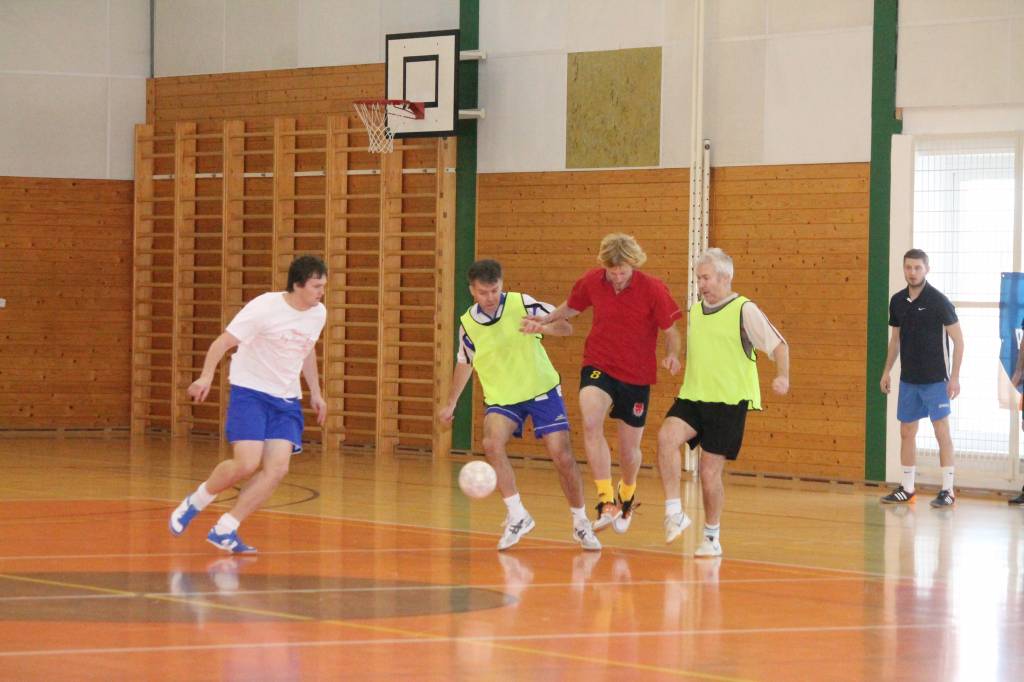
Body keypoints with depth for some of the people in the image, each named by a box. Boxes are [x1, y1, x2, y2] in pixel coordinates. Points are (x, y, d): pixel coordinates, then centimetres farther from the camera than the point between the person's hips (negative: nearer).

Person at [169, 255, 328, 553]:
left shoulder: (318, 314, 2)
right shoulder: (264, 308, -17)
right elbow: (223, 341, -16)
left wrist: (315, 392, 23)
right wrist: (206, 376, -28)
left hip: (286, 399, 6)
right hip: (250, 392, -6)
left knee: (277, 468, -11)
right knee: (246, 464, -18)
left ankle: (224, 531, -4)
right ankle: (194, 503, 11)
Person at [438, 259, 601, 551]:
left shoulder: (521, 304, -11)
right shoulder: (468, 324, -3)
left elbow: (565, 327, -10)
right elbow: (464, 364, 14)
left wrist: (543, 327, -32)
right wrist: (450, 404, 18)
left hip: (542, 390, -1)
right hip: (501, 397, 2)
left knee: (562, 456, -9)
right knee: (492, 443, -27)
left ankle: (581, 523, 12)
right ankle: (517, 516, -15)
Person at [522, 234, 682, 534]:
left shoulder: (653, 289, -15)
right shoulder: (591, 282, -7)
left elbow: (671, 330, -8)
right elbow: (571, 307, 14)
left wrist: (672, 356, -28)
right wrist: (545, 319, -3)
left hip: (637, 376, -1)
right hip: (598, 367, 1)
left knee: (629, 450, 9)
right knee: (591, 422, -29)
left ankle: (626, 494, 44)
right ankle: (606, 501, -28)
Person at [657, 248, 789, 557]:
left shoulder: (744, 310, -5)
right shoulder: (694, 312, 14)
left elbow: (778, 344, -6)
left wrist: (782, 376, -21)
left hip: (728, 402, -5)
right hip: (692, 398, 5)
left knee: (710, 471, -3)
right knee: (667, 436, -24)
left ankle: (712, 537, 15)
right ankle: (674, 513, -21)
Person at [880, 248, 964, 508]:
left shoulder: (938, 301, -11)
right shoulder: (897, 301, 5)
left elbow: (958, 340, -9)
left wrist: (954, 377, -14)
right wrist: (887, 371, 13)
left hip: (935, 379, -6)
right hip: (908, 379, 6)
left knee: (942, 431, -4)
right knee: (906, 432, 8)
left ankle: (947, 490, 0)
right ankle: (907, 489, 16)